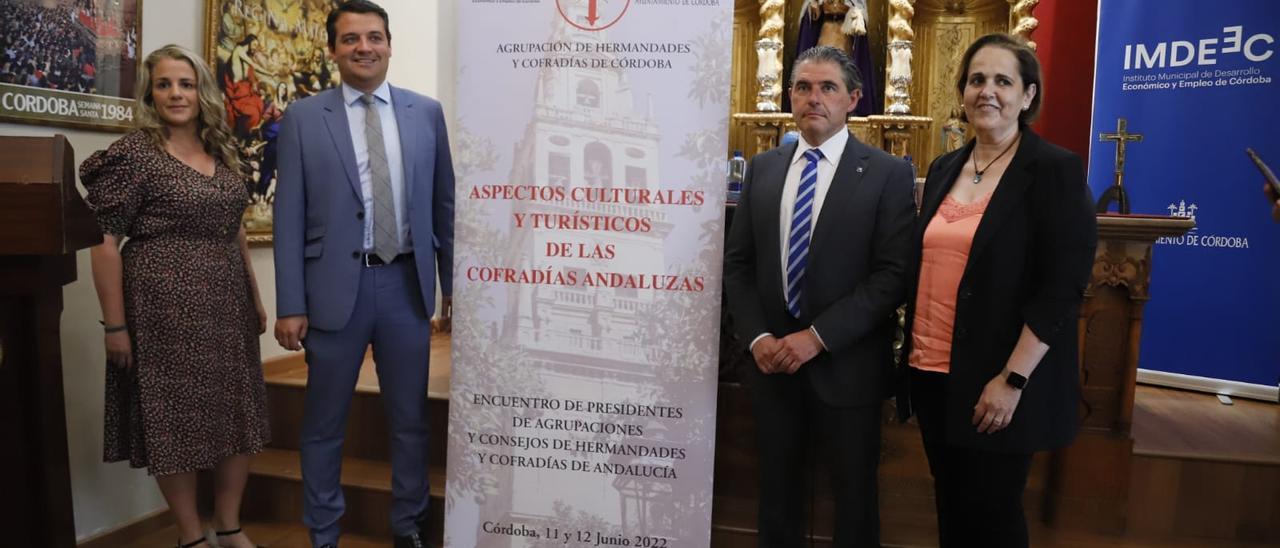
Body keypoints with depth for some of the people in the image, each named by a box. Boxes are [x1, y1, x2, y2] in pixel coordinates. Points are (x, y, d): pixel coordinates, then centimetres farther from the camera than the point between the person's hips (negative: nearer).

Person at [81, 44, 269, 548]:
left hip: (226, 306, 6)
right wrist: (115, 325, -13)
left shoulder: (222, 153, 10)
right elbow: (105, 242, -10)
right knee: (174, 421, 5)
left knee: (238, 414, 10)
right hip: (165, 308, -6)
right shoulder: (133, 153, -8)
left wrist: (255, 299, 14)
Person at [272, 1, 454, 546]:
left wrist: (454, 284, 6)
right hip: (336, 287, -1)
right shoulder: (303, 118, 1)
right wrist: (290, 305, -6)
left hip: (407, 284, 2)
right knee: (323, 425, 12)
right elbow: (288, 217, -1)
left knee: (410, 419, 13)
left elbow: (443, 203, 8)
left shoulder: (427, 112, 6)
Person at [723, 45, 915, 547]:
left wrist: (818, 336, -19)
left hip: (847, 363, -3)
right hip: (772, 359, 3)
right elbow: (737, 262, 5)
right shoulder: (762, 168, 6)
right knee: (777, 486, 17)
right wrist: (757, 337, -8)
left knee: (853, 492, 14)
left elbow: (894, 275, -13)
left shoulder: (888, 174, -6)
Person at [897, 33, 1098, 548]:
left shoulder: (1056, 169, -8)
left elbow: (1063, 287, -14)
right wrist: (913, 353, 11)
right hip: (933, 374, 6)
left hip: (997, 385, -5)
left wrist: (1013, 380, -18)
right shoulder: (944, 169, 10)